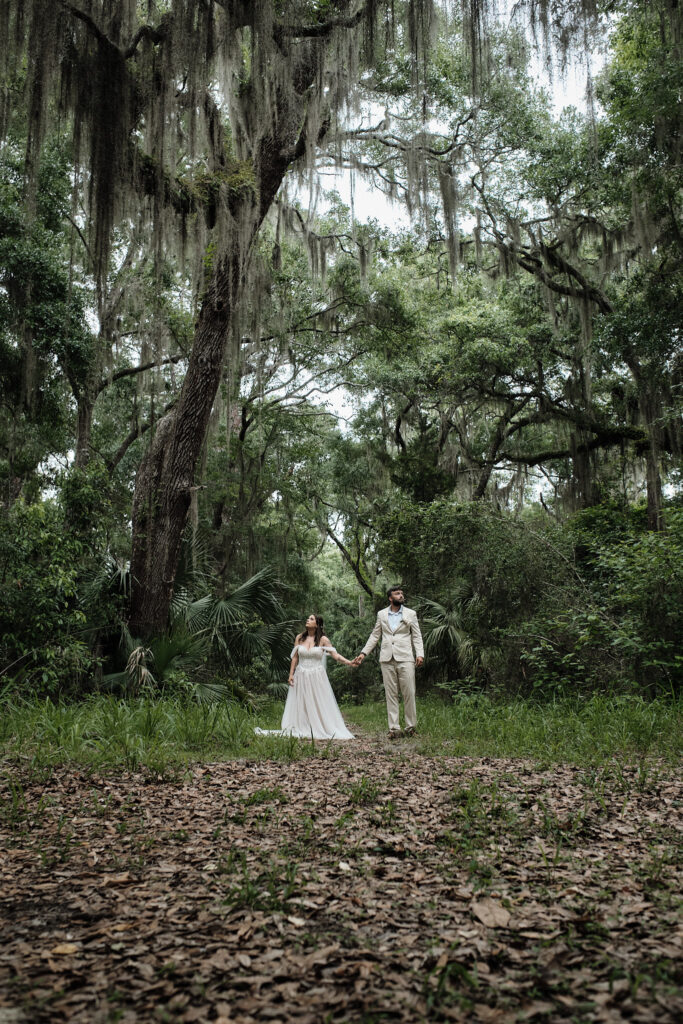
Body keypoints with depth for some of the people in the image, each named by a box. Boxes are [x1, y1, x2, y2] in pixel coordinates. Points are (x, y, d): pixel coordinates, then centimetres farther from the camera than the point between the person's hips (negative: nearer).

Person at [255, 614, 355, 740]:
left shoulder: (322, 640, -1)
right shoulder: (300, 638, 7)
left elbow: (335, 655, -6)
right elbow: (295, 657, 8)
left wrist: (349, 662, -19)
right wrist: (291, 674, 1)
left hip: (317, 677, -2)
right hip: (301, 677, 2)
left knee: (319, 705, -1)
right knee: (300, 705, 2)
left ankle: (319, 730, 5)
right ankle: (300, 731, 7)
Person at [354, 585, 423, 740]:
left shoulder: (411, 614, 9)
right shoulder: (382, 614, 13)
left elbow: (417, 636, 7)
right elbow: (374, 636, 16)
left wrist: (420, 654, -8)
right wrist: (363, 653, 9)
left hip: (405, 658, -1)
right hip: (387, 659, 2)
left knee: (409, 693, -5)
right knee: (390, 694, 1)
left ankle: (411, 726, 7)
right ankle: (394, 728, 5)